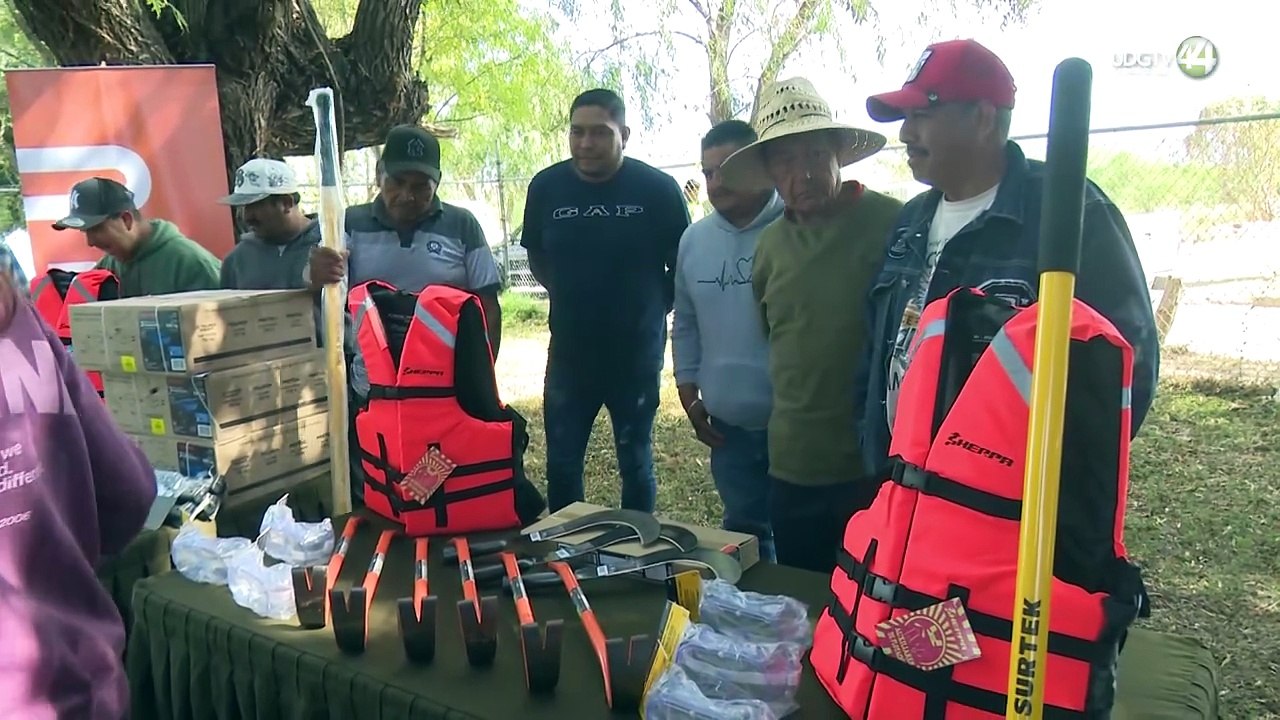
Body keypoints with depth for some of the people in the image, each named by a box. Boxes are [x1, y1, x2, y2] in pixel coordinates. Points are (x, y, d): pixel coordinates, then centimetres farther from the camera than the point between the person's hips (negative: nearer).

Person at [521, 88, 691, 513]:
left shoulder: (657, 189, -12)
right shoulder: (546, 186, -4)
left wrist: (653, 306, 1)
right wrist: (569, 296, 5)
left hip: (637, 351, -2)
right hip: (569, 350, 2)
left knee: (635, 463, 13)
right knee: (561, 464, 11)